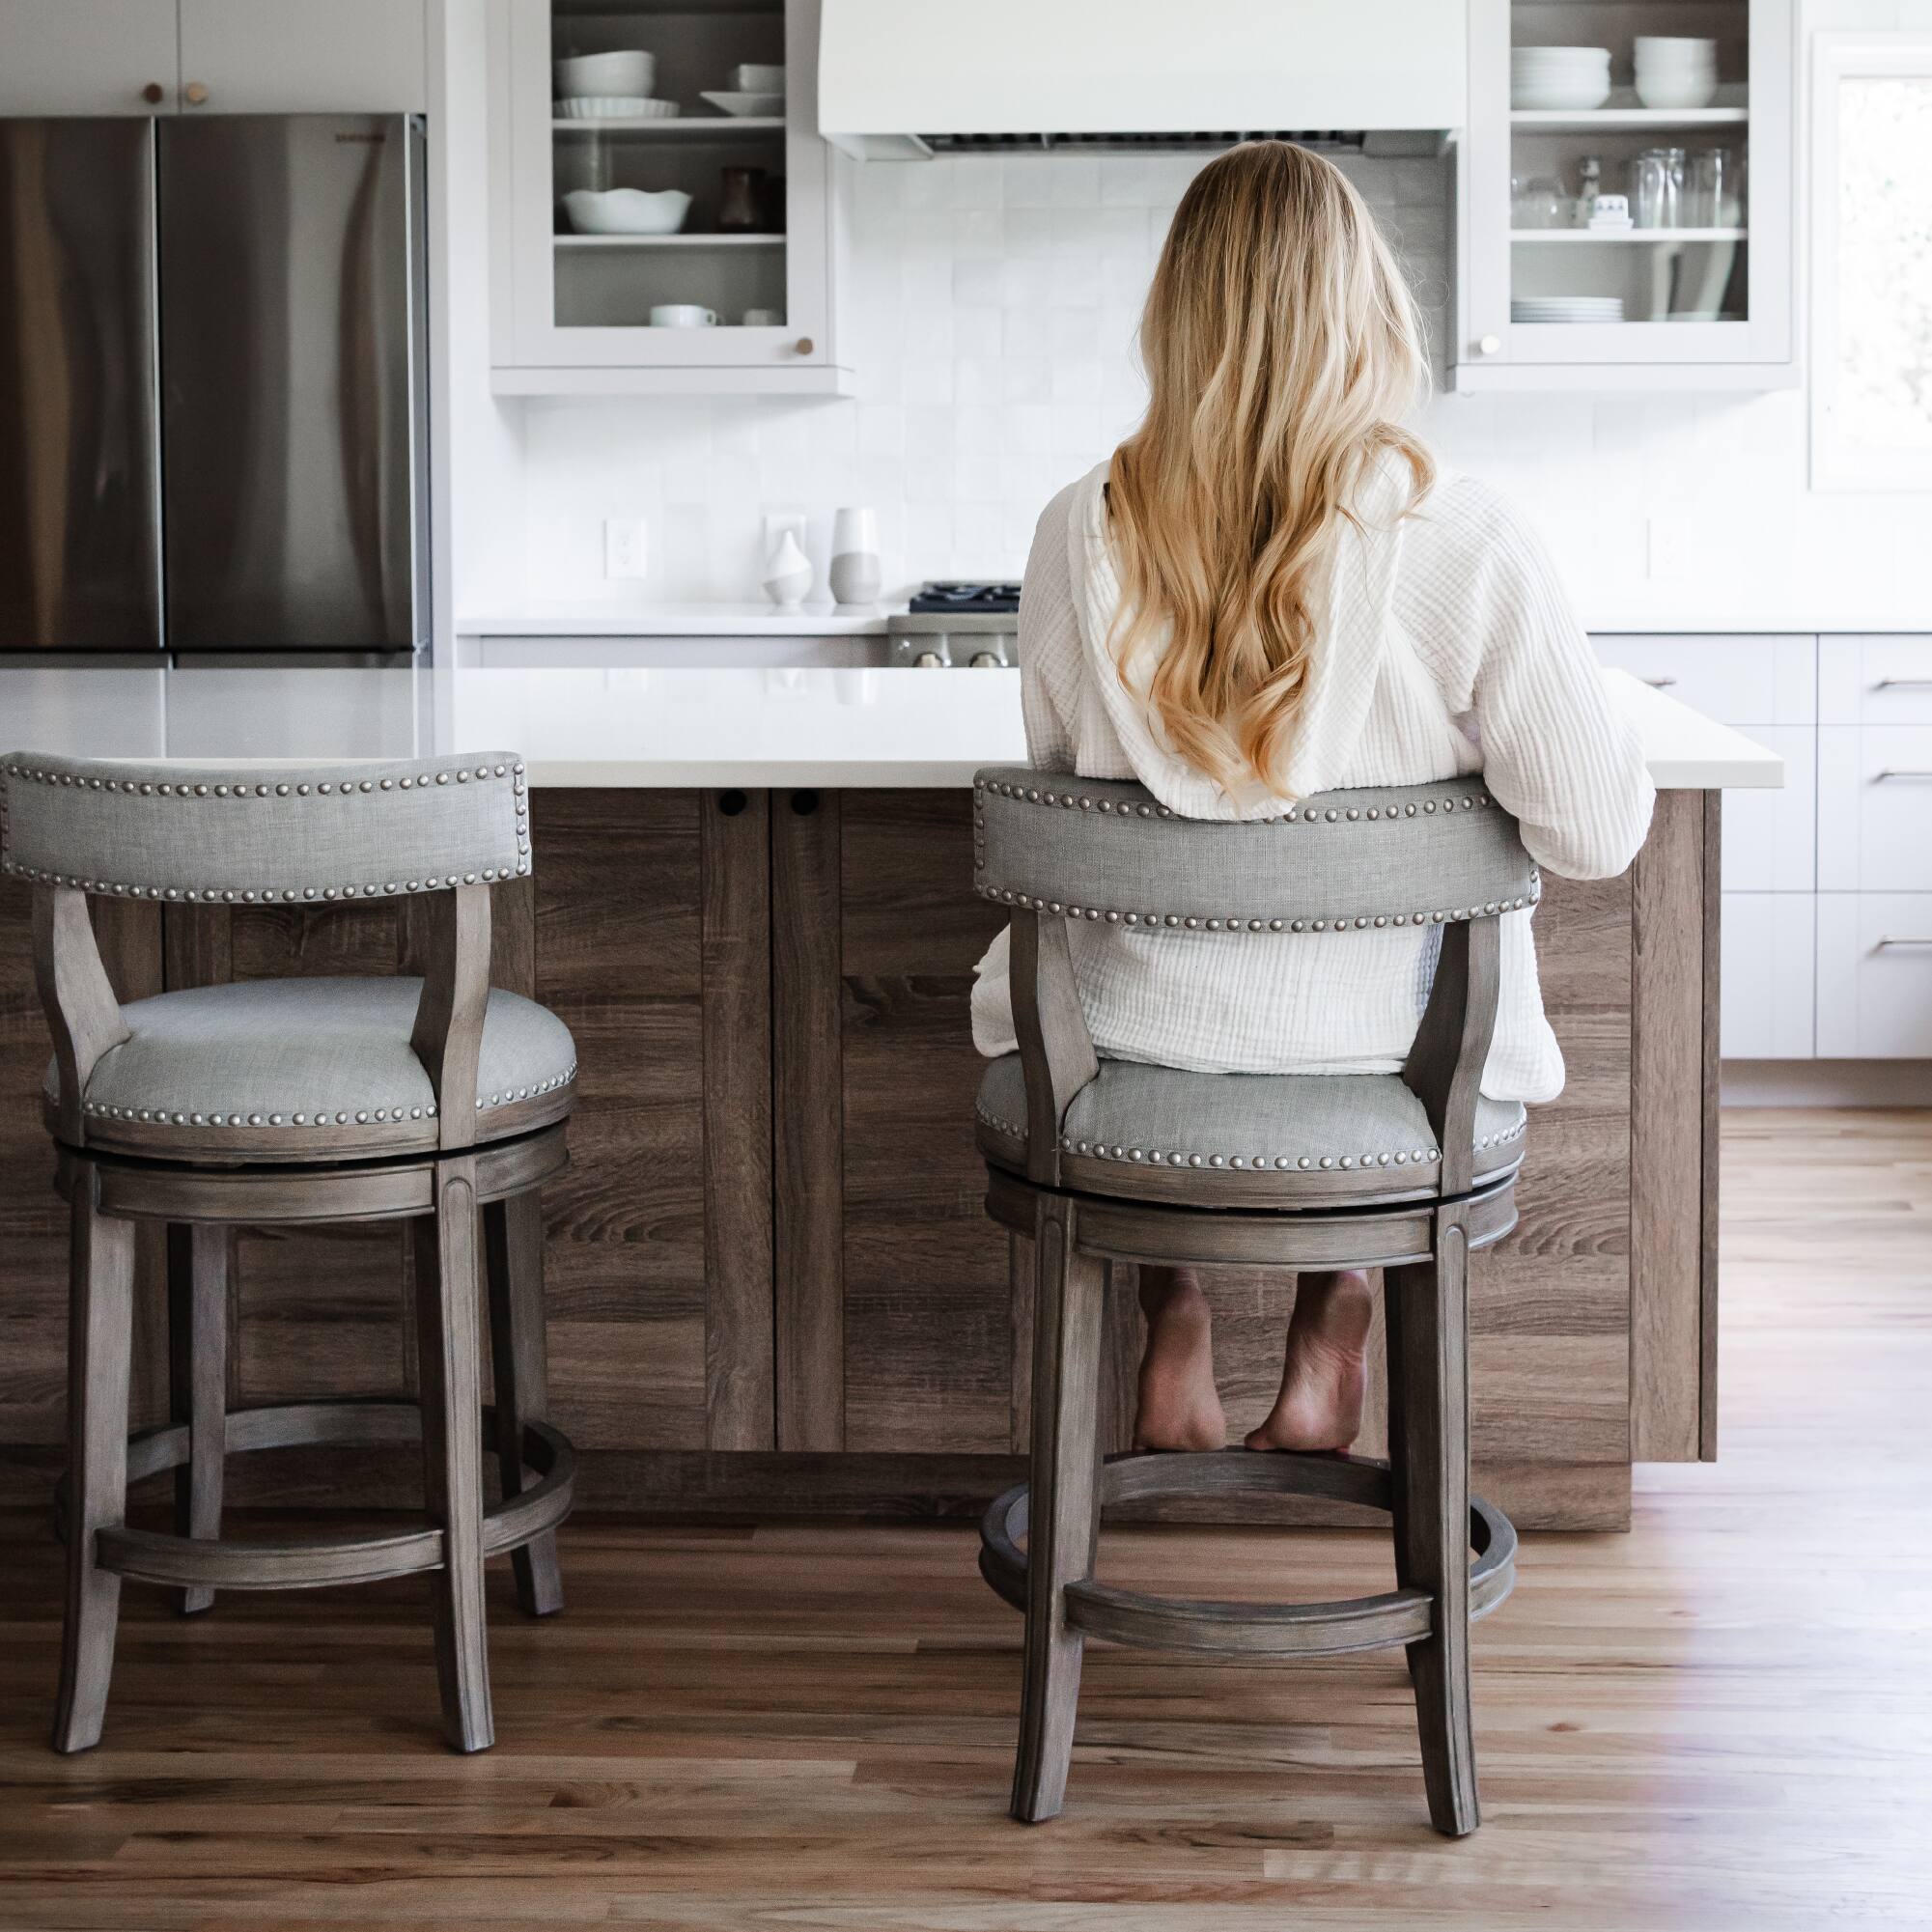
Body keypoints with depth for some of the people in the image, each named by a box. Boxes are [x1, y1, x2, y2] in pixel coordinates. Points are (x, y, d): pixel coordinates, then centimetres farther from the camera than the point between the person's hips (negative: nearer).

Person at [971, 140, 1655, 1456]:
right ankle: (1329, 1333, 30)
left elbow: (1061, 772, 3)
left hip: (1136, 1045, 1)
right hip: (1383, 1050, -1)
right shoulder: (1459, 538, -20)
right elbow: (1596, 833, -16)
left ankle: (1175, 1324, 28)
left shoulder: (1080, 537, -13)